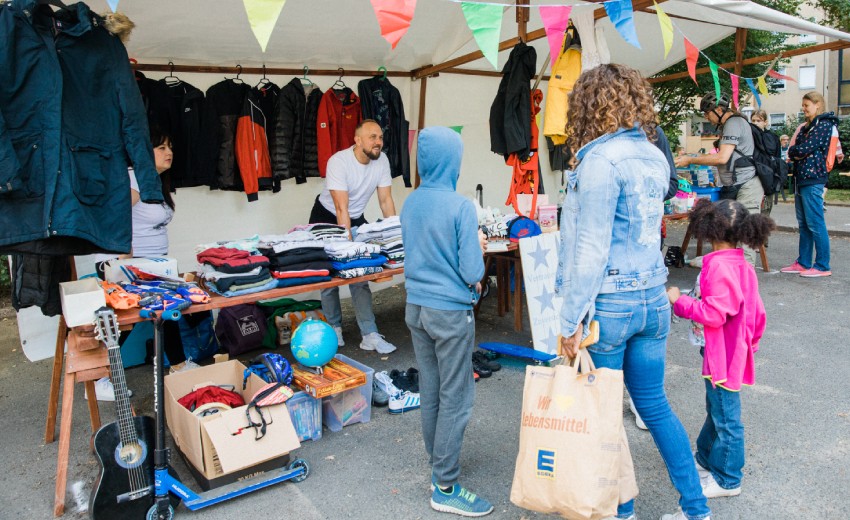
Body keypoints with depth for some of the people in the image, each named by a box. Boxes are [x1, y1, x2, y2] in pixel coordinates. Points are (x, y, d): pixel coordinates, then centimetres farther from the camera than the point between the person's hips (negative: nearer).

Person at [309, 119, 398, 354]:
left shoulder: (382, 160, -12)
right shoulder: (339, 161, -27)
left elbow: (386, 200, -7)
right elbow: (341, 208, -31)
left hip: (356, 219, 4)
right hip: (327, 218, -3)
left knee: (360, 276, -2)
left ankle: (370, 335, -3)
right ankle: (334, 328, 22)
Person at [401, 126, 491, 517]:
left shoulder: (410, 203, 3)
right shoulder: (461, 207, -17)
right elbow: (473, 273, -17)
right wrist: (478, 246, 3)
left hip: (415, 306, 7)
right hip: (450, 312, -7)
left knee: (429, 391, 18)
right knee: (455, 398, 4)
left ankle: (439, 462, 34)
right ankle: (445, 488, 13)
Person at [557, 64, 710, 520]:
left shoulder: (600, 160, -14)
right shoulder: (655, 157, 10)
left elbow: (590, 247, -18)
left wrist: (571, 321, -15)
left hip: (609, 304, -8)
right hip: (653, 298, 8)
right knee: (654, 405, 19)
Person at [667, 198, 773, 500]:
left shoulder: (719, 266, -23)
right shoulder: (744, 266, 7)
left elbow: (714, 314, -28)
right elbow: (758, 313, 12)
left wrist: (679, 301, -18)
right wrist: (750, 344, 23)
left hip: (723, 358, -10)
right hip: (735, 352, 10)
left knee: (725, 418, 4)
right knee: (716, 410, 23)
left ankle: (727, 480, 18)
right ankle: (706, 460, 39)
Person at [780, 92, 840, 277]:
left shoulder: (824, 124, -8)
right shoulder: (808, 126, 21)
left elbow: (806, 148, -15)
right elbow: (794, 149, 16)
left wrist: (792, 151, 3)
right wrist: (795, 153, -4)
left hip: (813, 178, -9)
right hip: (801, 178, 9)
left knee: (815, 223, -7)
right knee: (803, 224, 12)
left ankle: (822, 266, -1)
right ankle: (803, 263, 18)